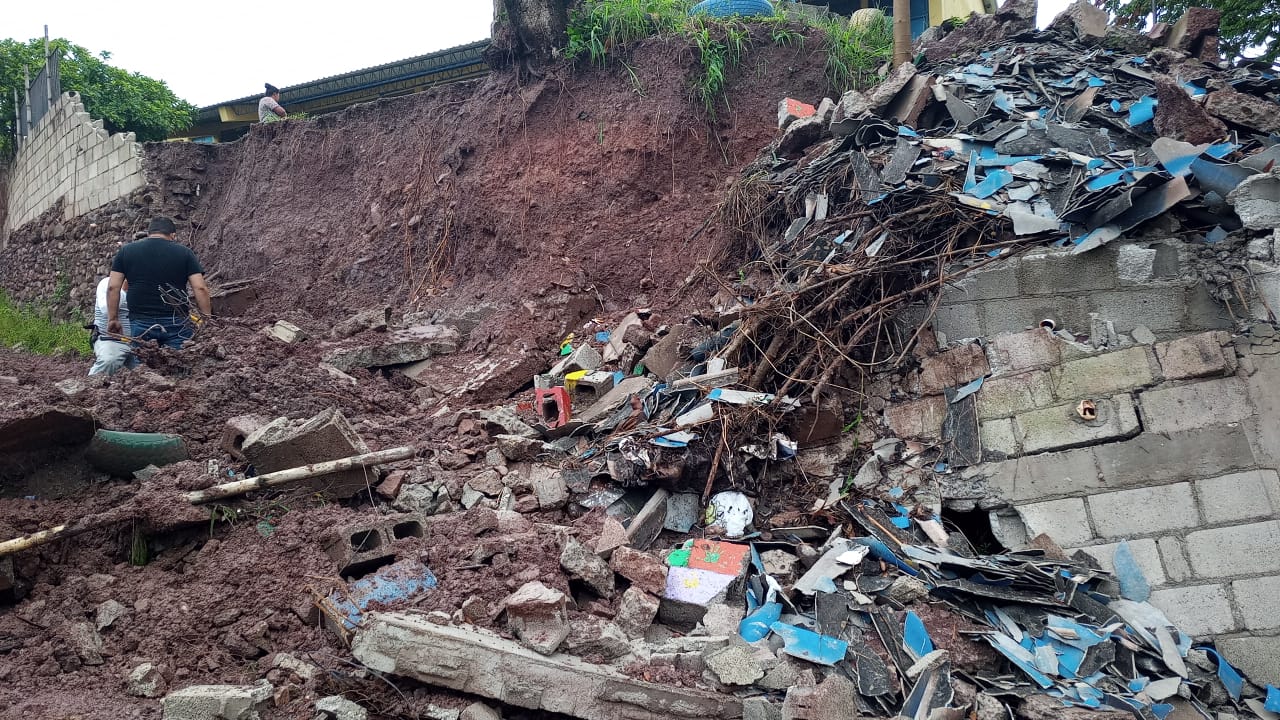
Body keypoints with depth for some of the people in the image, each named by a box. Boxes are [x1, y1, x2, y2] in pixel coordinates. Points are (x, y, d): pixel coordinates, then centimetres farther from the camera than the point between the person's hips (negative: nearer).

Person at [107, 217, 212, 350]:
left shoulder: (125, 251, 9)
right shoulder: (184, 253, 3)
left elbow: (113, 287, 4)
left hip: (140, 323, 2)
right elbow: (200, 288, -4)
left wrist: (112, 319, 10)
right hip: (176, 323, -1)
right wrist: (207, 318, 2)